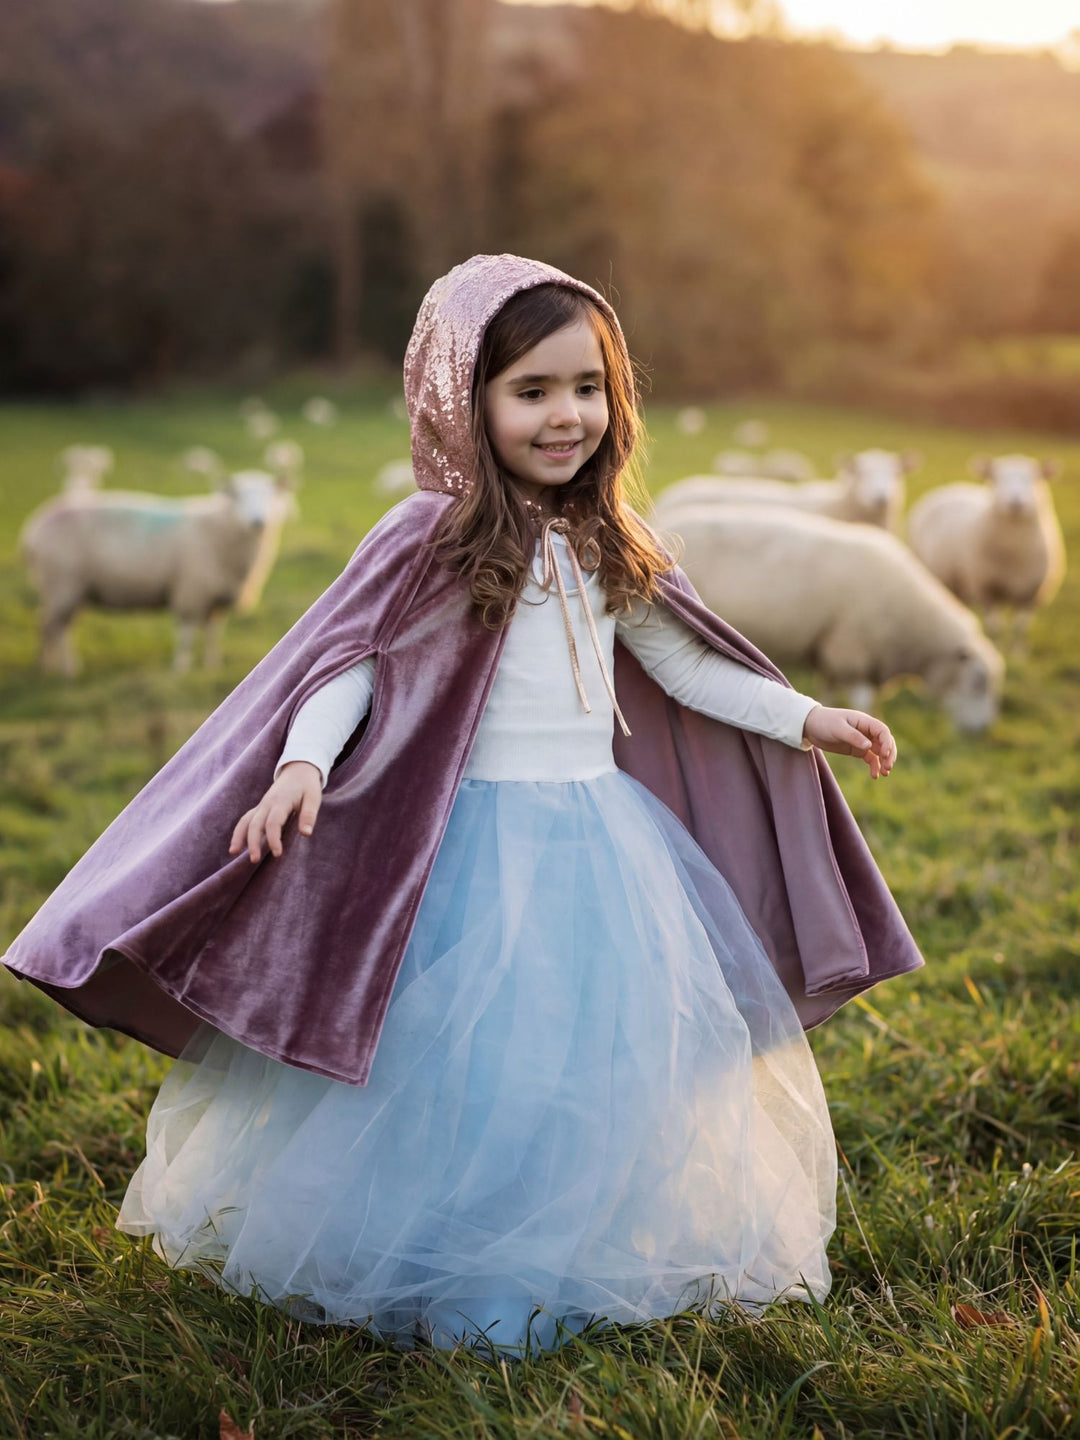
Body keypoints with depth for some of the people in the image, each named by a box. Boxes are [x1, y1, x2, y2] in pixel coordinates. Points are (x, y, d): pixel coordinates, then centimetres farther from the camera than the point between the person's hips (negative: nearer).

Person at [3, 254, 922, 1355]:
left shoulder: (612, 546, 7)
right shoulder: (436, 539, -10)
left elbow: (683, 663, 16)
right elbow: (354, 663, -9)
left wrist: (808, 718, 12)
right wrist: (304, 764, -26)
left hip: (601, 833, 6)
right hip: (478, 841, -5)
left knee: (615, 1052, 11)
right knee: (468, 1058, -4)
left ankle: (608, 1256, 31)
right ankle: (435, 1270, 17)